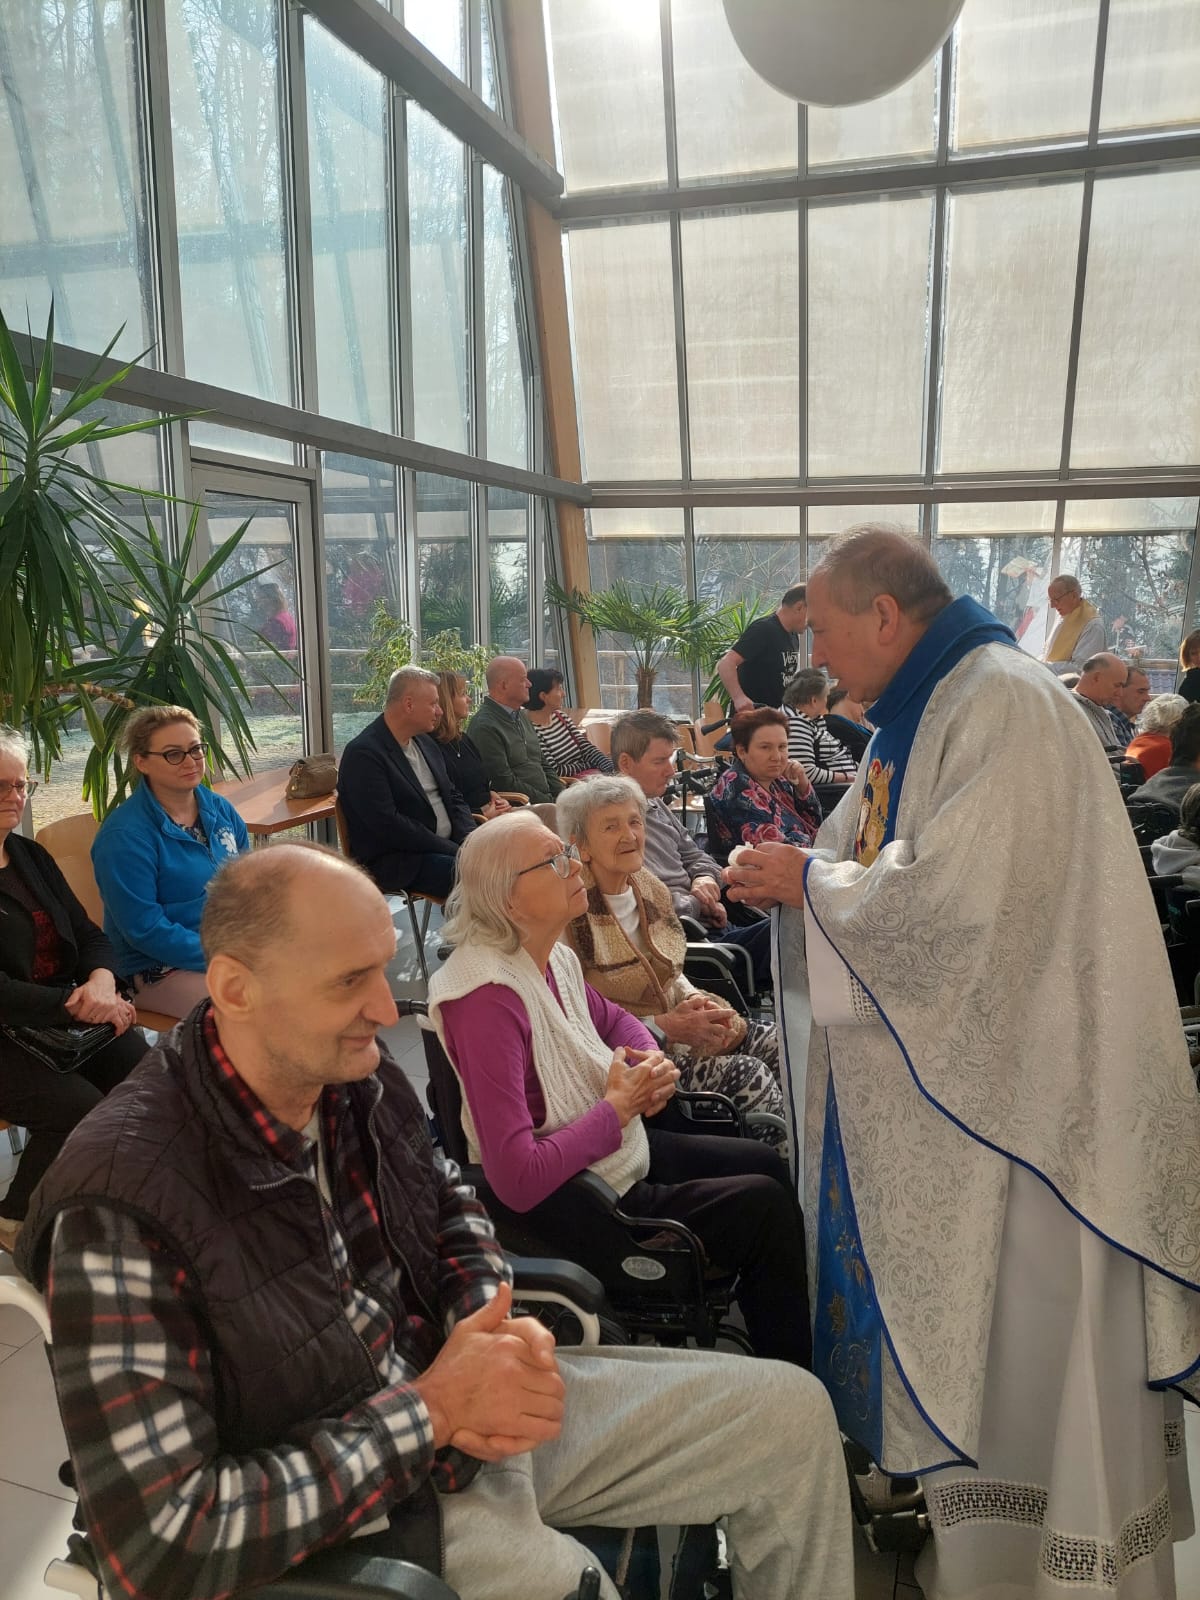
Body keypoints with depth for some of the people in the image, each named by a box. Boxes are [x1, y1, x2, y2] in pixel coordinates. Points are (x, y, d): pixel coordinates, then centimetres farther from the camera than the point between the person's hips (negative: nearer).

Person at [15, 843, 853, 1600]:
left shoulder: (356, 1072, -9)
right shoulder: (123, 1200, -29)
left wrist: (485, 1326, -11)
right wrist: (431, 1409, -25)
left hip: (456, 1403, 6)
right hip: (338, 1514, -5)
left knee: (791, 1411, 6)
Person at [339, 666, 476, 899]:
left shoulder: (425, 741, 14)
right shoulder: (363, 753, -13)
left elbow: (453, 797, 18)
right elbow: (388, 825, -20)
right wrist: (455, 851, -18)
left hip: (447, 847, 8)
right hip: (395, 862, -8)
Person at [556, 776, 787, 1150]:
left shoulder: (650, 888, 4)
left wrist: (694, 1000, -4)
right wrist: (665, 1026, -21)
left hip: (674, 1025, 8)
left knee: (781, 1044, -8)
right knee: (747, 1074, -21)